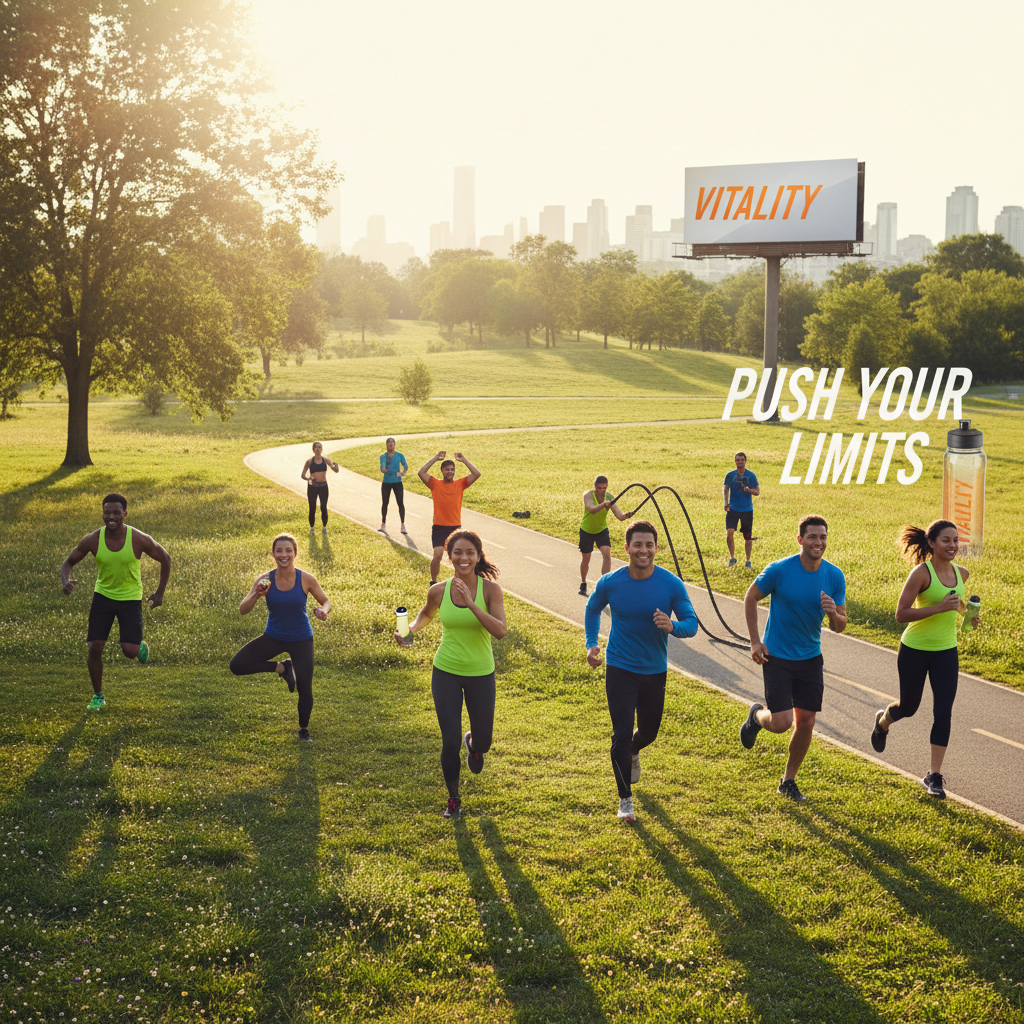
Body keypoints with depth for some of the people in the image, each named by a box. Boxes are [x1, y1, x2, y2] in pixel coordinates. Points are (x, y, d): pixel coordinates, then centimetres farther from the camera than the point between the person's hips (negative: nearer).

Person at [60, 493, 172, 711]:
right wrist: (65, 581, -25)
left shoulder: (139, 540, -20)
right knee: (94, 647, -6)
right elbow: (69, 562, -2)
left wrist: (160, 592, -4)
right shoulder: (92, 540, -15)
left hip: (131, 598, -2)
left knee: (129, 651, -11)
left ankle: (140, 645, 28)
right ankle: (98, 696, 13)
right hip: (103, 595, 2)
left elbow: (165, 559, -5)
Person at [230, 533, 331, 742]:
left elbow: (326, 601, -1)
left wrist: (323, 611, -25)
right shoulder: (265, 580, -13)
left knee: (305, 689, -7)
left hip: (301, 640, -2)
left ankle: (304, 729, 24)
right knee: (237, 665, -15)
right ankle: (282, 667, 6)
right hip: (273, 637, 2)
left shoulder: (306, 580, -14)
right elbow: (242, 610, -14)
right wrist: (256, 595, -34)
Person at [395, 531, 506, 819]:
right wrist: (410, 630, -3)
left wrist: (472, 604, -33)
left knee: (482, 741, 11)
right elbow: (426, 613, 16)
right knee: (450, 741, -4)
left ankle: (473, 745, 51)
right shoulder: (439, 591, -7)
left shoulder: (490, 590, -13)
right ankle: (453, 799, 19)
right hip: (446, 673, 0)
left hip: (481, 674, 0)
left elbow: (500, 630, -26)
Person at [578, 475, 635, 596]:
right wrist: (604, 504, -64)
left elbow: (619, 516, -24)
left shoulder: (609, 498, -17)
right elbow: (592, 510, -44)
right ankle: (583, 584, 33)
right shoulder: (588, 495, -24)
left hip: (602, 530, 1)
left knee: (607, 553, -20)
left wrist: (627, 515, -47)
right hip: (586, 530, -1)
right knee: (585, 558, 9)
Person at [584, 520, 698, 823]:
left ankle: (632, 753, 57)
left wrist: (672, 626, -30)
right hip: (620, 669, -2)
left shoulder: (672, 585, -13)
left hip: (654, 671, 2)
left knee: (648, 732, 18)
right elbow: (592, 610, 10)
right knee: (621, 734, -7)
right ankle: (625, 799, 11)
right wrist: (591, 643, -3)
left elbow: (692, 623, -8)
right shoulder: (609, 583, -11)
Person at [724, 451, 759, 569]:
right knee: (729, 532, -15)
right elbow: (725, 489, 8)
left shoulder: (751, 475, -1)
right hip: (733, 508, 0)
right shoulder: (730, 474, 2)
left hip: (747, 509, 0)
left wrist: (750, 490, -21)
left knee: (748, 536, 4)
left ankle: (748, 560, 20)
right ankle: (732, 557, 1)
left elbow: (757, 491, 1)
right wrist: (726, 502, -7)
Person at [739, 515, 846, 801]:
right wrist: (754, 642, -5)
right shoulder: (779, 570, -15)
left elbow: (840, 626, 1)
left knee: (805, 724, 5)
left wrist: (833, 613, -23)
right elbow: (751, 598, 0)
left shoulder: (835, 576, -5)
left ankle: (789, 781, 25)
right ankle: (757, 715, 24)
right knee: (781, 722, -12)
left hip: (810, 659, 4)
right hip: (777, 656, -4)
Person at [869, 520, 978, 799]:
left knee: (943, 712, -5)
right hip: (915, 650, -4)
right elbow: (901, 614, -21)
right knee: (908, 707, 13)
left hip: (946, 652, 4)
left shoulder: (961, 573, 1)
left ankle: (934, 776, 4)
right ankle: (883, 721, 49)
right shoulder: (921, 572, -18)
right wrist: (939, 608, -29)